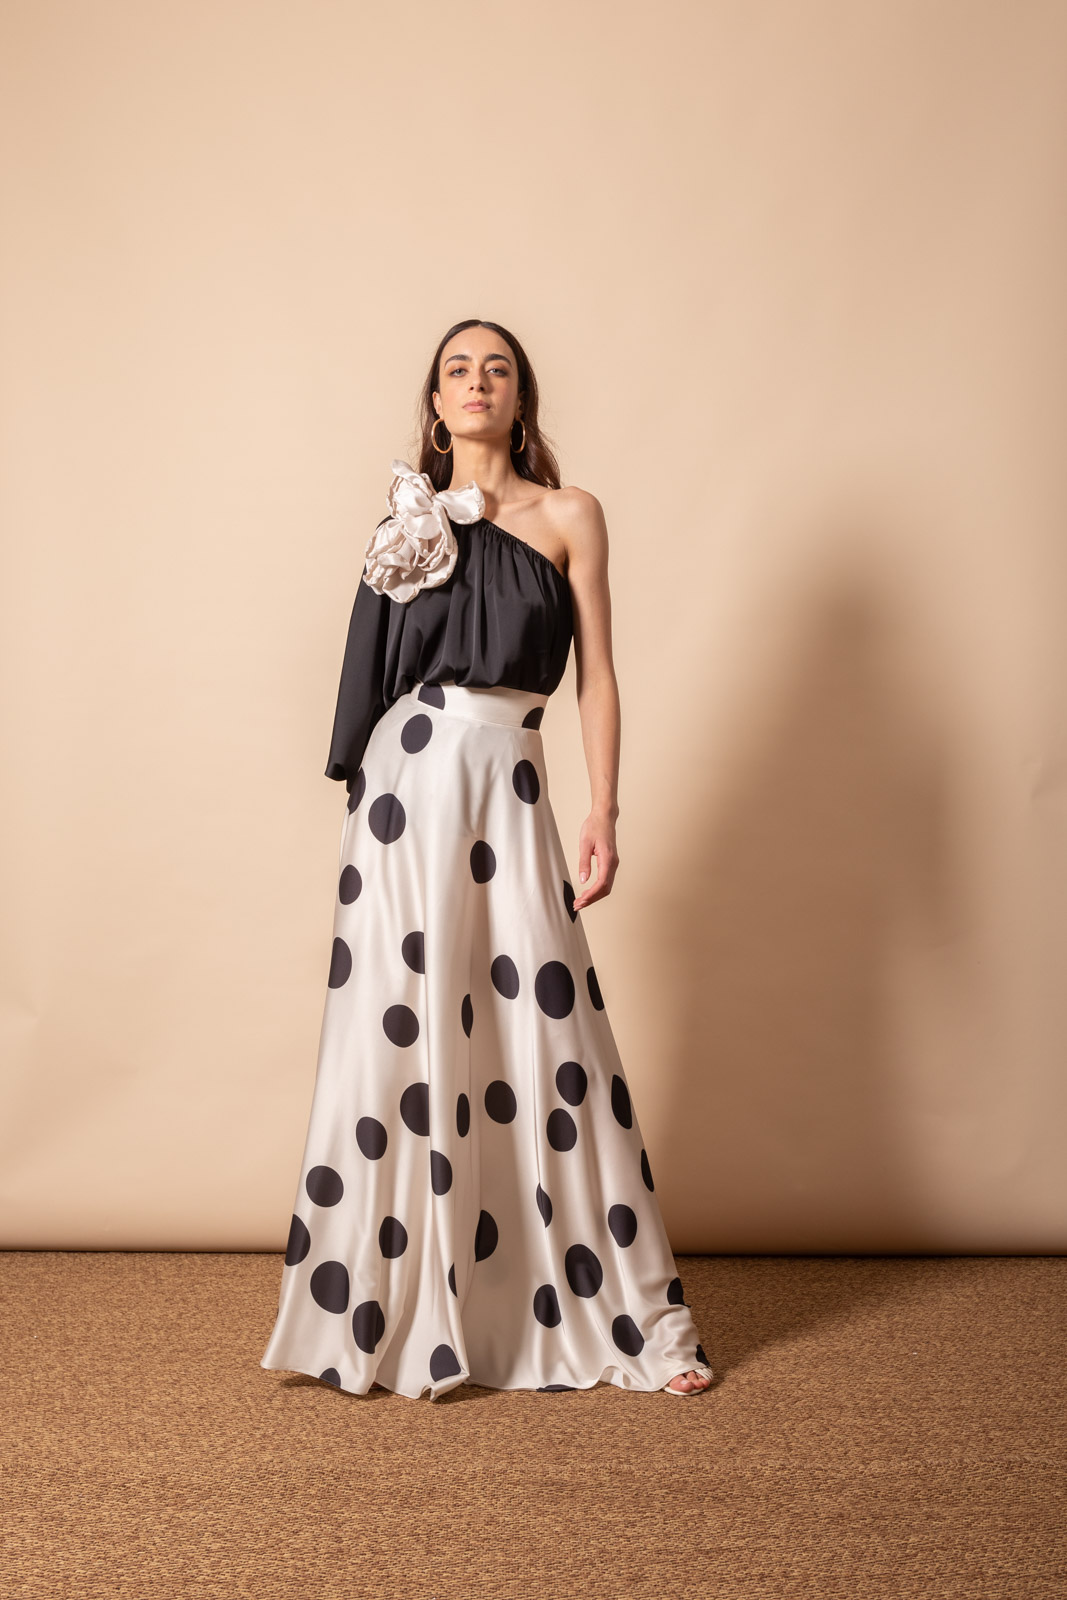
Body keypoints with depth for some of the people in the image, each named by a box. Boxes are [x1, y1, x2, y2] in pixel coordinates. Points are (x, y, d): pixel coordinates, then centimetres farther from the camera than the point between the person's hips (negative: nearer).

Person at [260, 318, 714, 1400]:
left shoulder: (569, 516, 7)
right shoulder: (410, 519, 15)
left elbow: (596, 674, 3)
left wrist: (604, 812, -3)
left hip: (504, 786, -2)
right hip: (405, 780, 2)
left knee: (542, 1034, -3)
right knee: (399, 1029, 3)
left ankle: (631, 1316, 10)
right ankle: (393, 1309, 18)